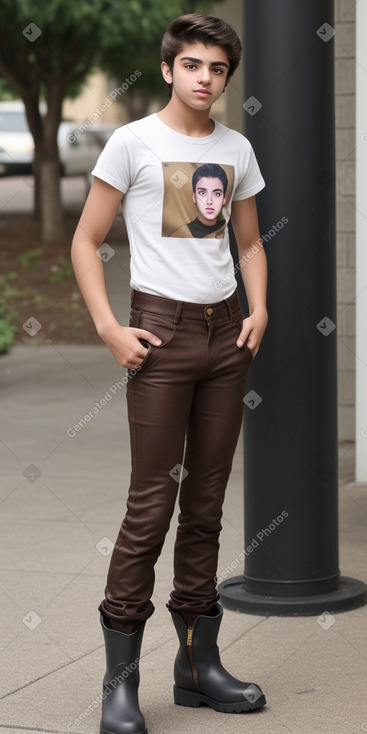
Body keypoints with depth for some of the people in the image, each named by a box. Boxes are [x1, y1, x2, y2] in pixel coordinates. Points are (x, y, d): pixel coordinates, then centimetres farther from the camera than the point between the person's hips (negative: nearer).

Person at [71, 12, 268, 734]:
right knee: (152, 505, -7)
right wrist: (109, 328, -13)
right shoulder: (133, 143, -2)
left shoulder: (237, 149, 12)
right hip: (162, 329, -5)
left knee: (206, 502, 9)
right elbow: (85, 242, -2)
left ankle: (199, 662, 19)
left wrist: (259, 309, 3)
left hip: (226, 330, 5)